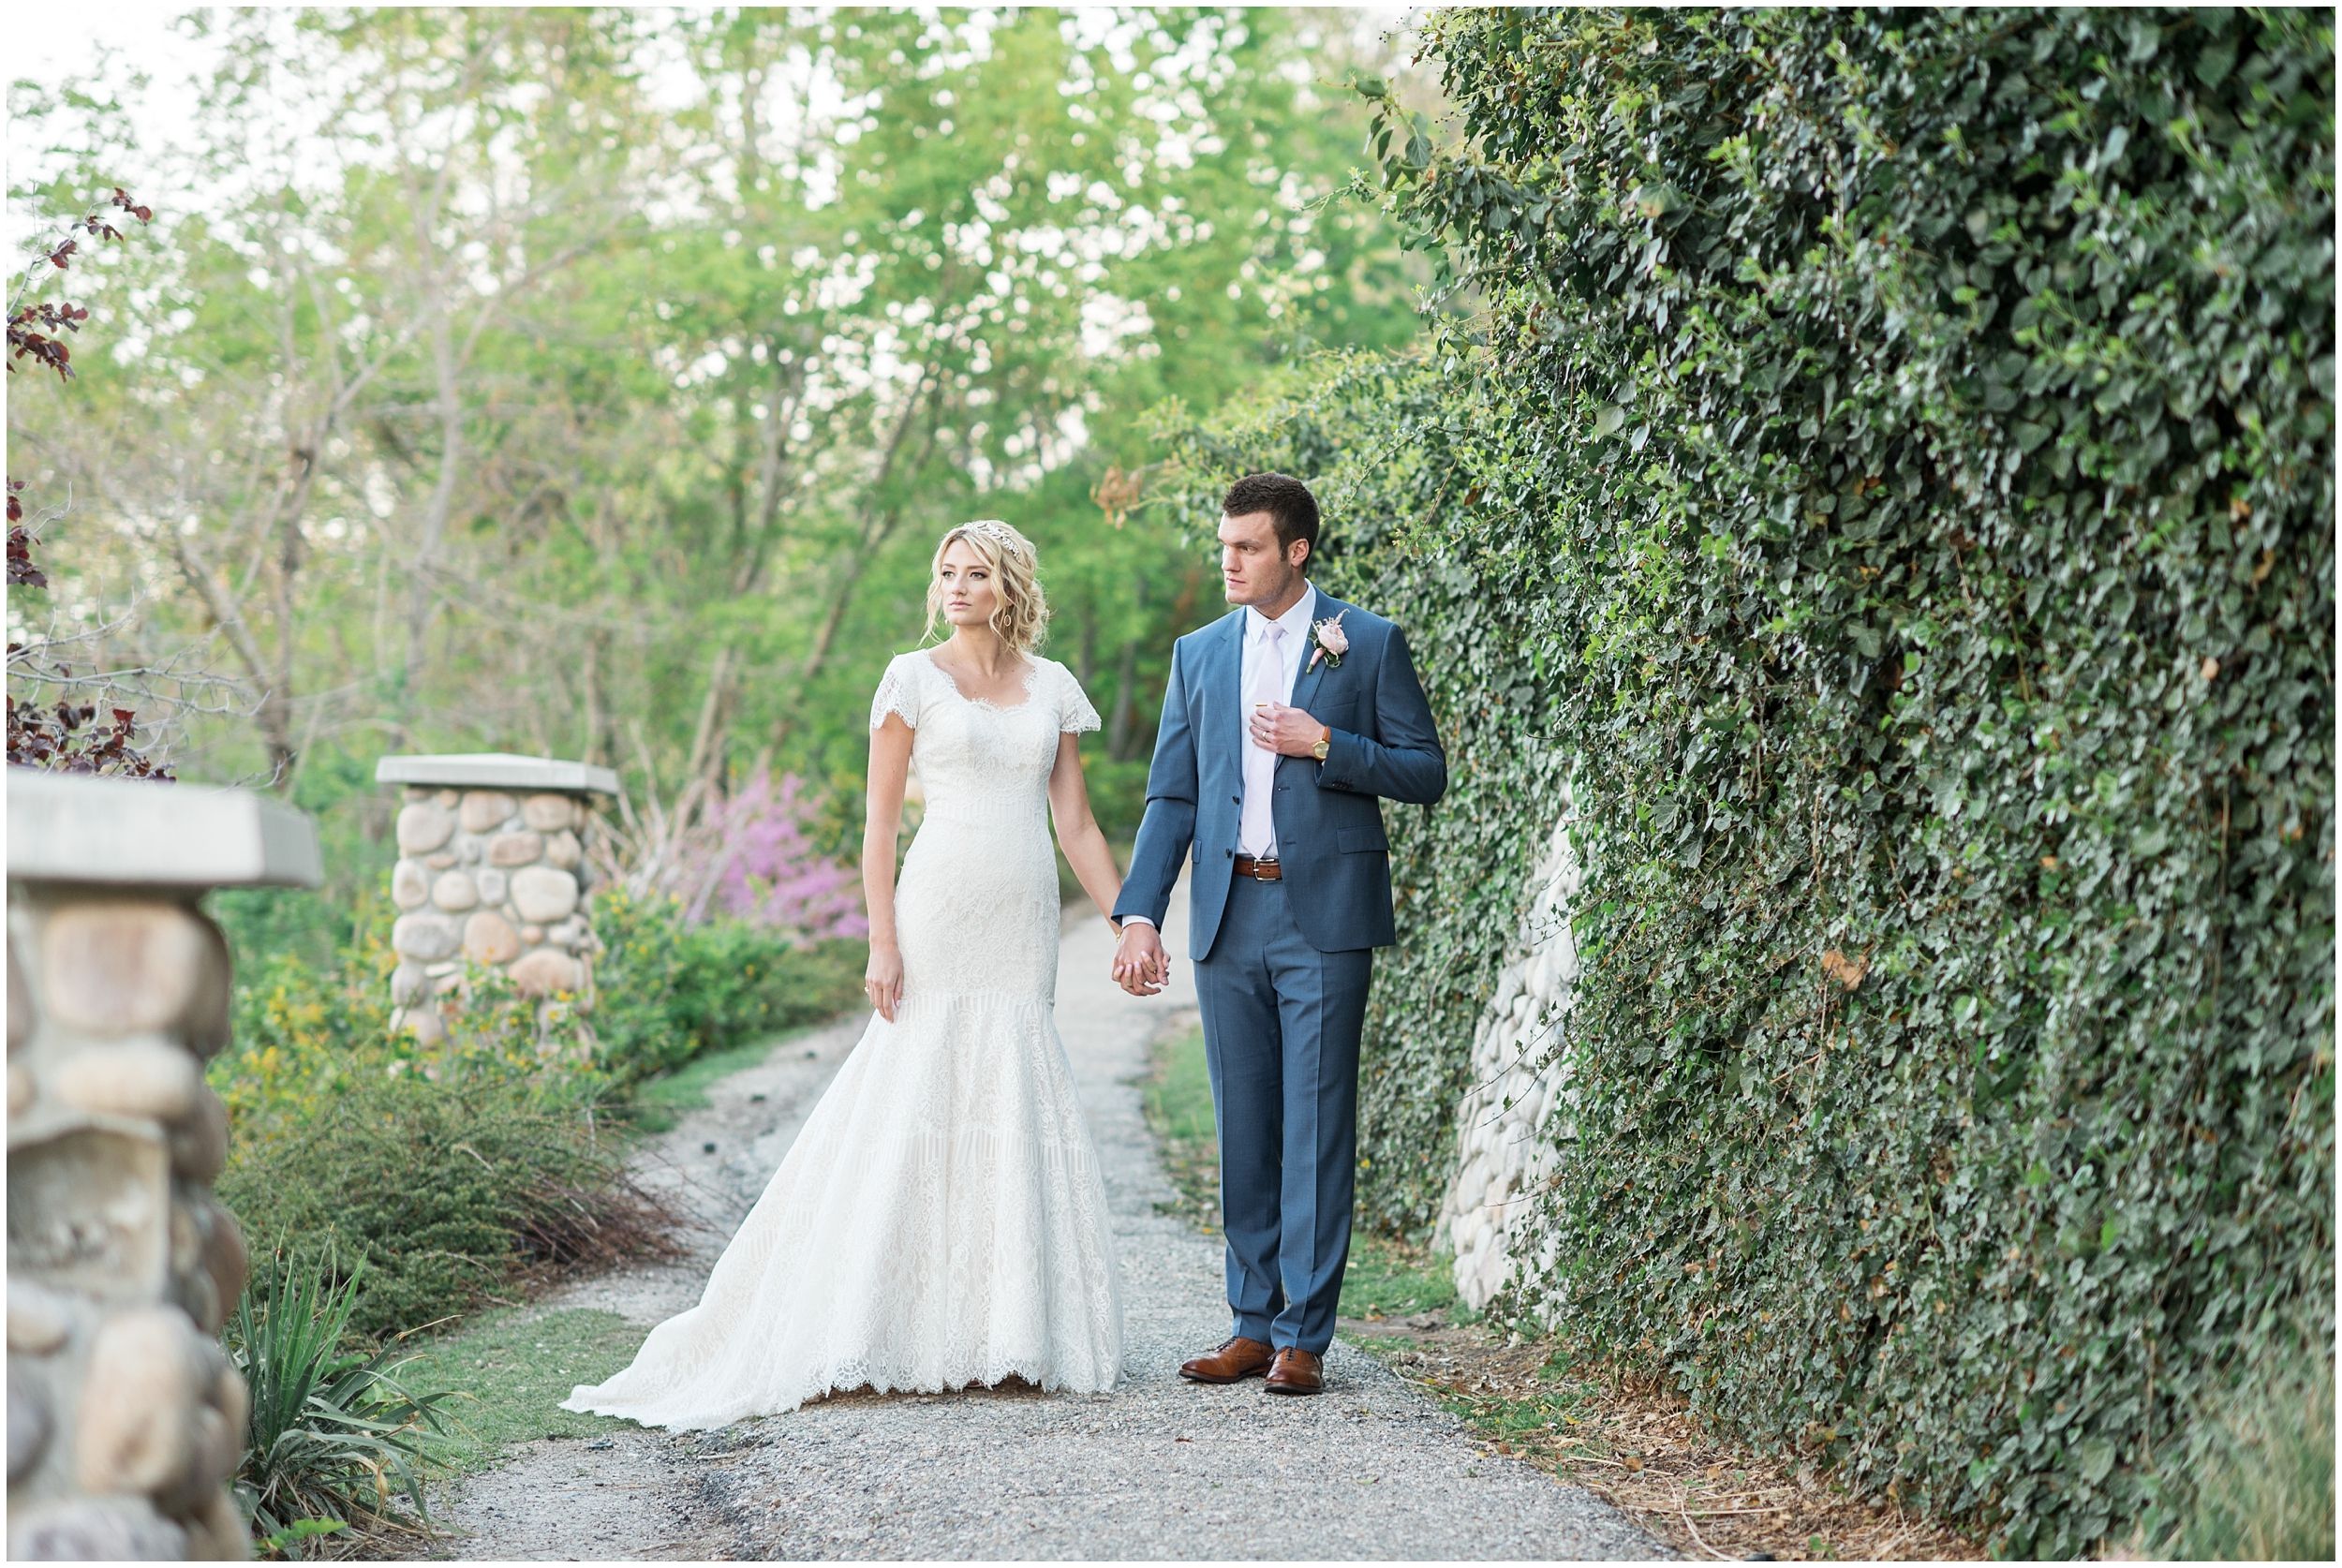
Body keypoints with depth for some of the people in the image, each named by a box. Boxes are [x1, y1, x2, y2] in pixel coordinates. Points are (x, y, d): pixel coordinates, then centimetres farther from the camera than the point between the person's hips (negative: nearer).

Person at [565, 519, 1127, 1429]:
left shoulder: (1053, 689, 12)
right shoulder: (913, 680, 1)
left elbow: (1077, 824, 13)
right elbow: (880, 823, -2)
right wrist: (883, 943, -10)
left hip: (1024, 930, 4)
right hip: (942, 915, -4)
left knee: (1014, 1121, 5)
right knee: (919, 1113, -4)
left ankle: (1002, 1334, 12)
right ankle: (913, 1334, 2)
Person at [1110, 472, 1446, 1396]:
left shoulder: (1368, 644, 2)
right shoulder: (1199, 654, 13)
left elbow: (1426, 773, 1)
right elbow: (1170, 795, 11)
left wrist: (1326, 746, -13)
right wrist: (1140, 913, 0)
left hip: (1324, 914, -4)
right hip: (1228, 917, 4)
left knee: (1316, 1126, -4)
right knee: (1243, 1129, 7)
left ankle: (1304, 1335, 1)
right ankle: (1253, 1323, 15)